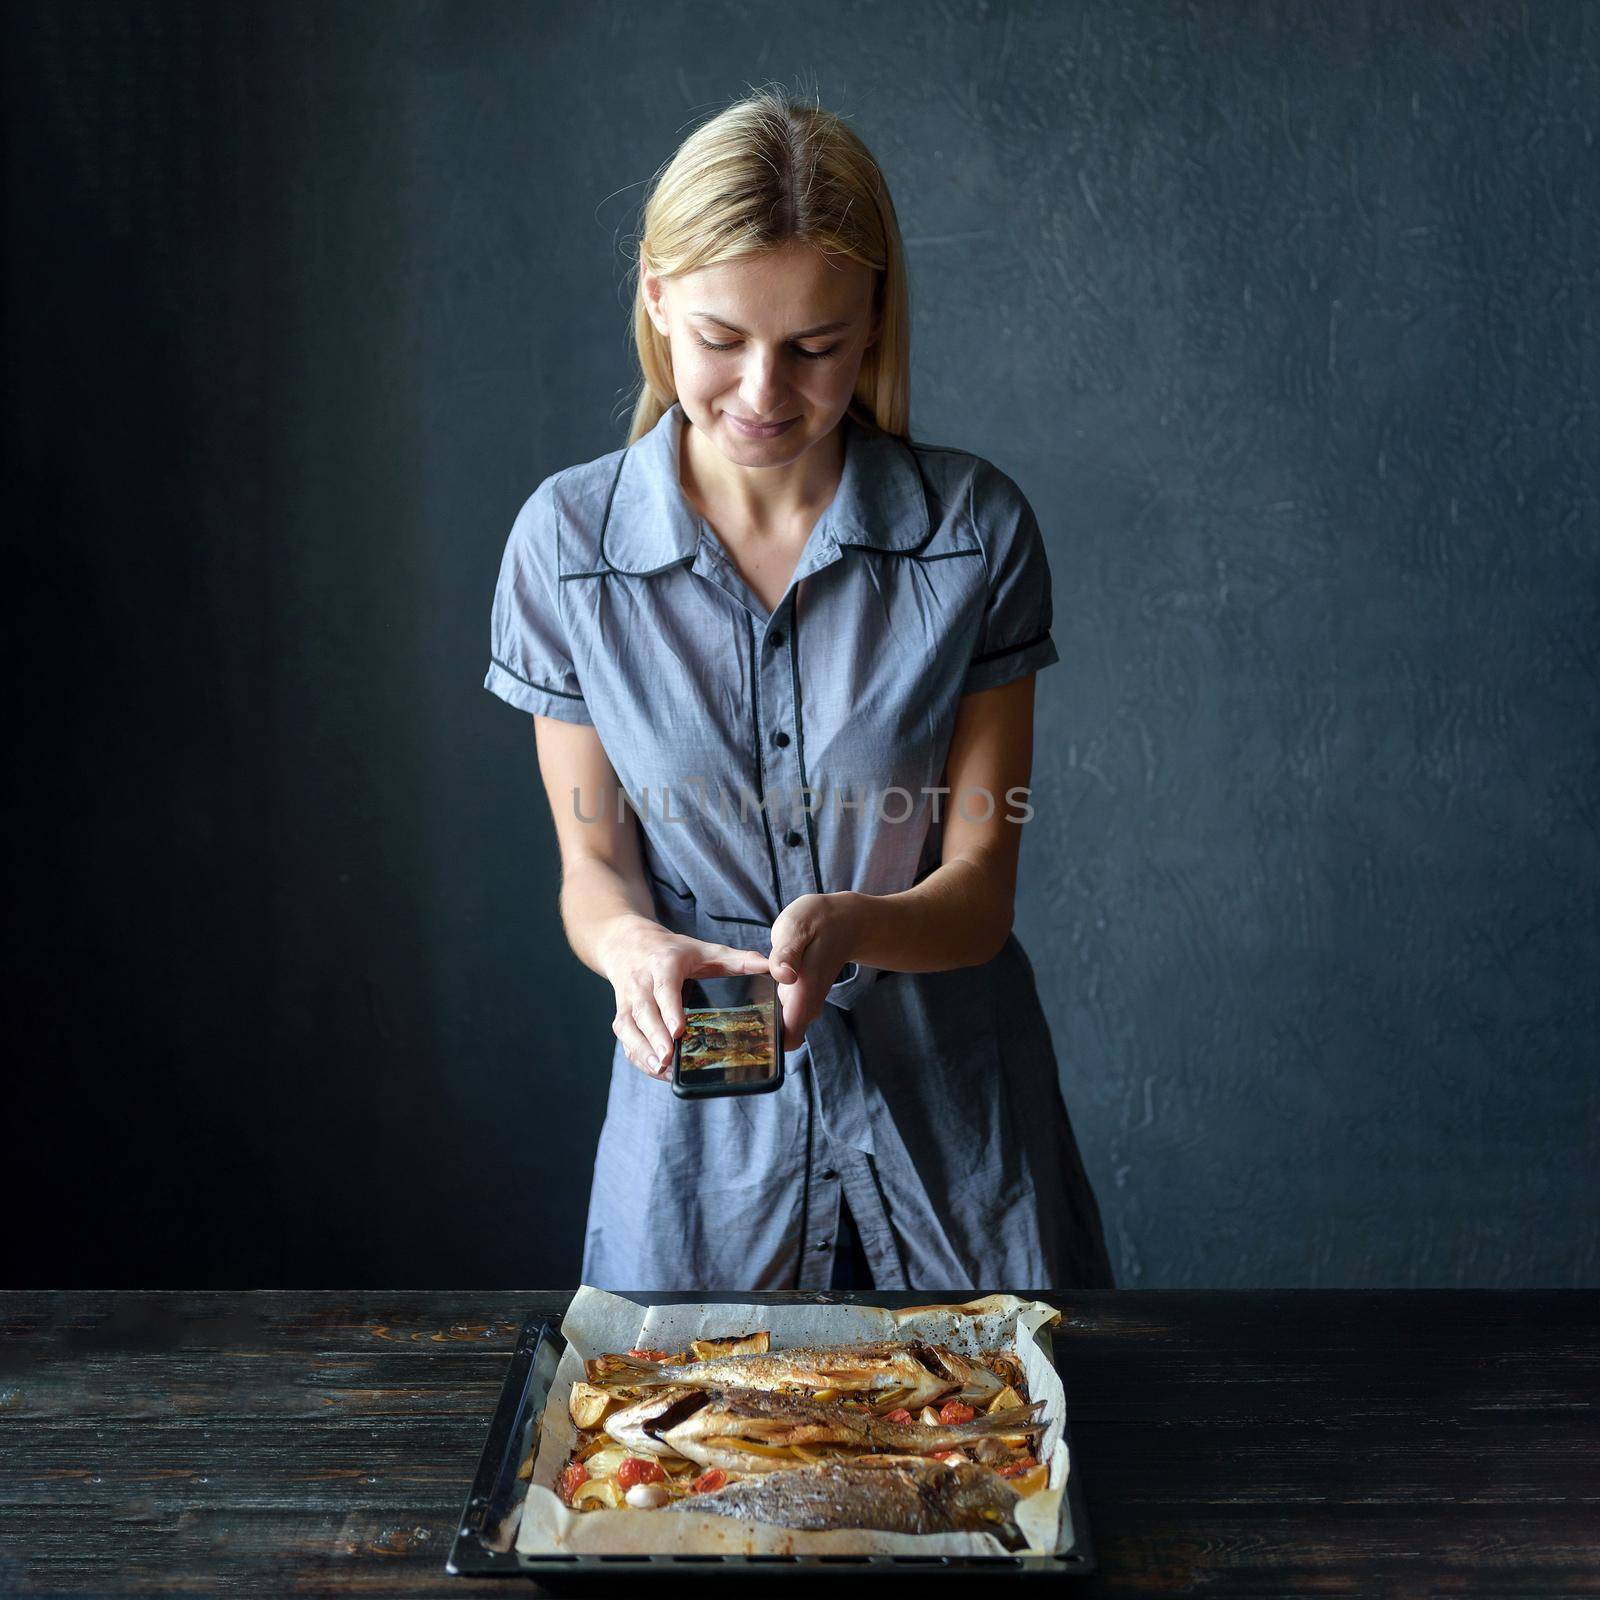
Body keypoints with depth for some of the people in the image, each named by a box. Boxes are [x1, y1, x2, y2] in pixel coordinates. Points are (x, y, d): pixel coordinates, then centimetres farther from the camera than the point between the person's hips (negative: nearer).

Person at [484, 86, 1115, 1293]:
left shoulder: (977, 527, -10)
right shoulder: (566, 538, -8)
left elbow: (978, 883, -9)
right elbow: (593, 864, -3)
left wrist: (846, 928, -30)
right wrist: (632, 945, -26)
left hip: (947, 1116, 0)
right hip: (700, 1133, 1)